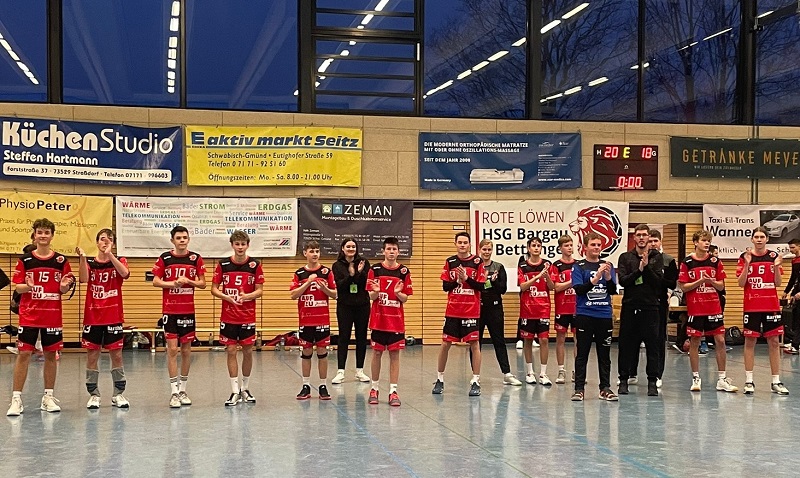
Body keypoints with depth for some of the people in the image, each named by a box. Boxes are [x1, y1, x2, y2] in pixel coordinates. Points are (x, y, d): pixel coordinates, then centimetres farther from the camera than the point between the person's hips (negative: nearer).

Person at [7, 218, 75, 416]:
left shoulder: (61, 261, 4)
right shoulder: (25, 260, 1)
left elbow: (63, 290, 7)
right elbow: (17, 287, 1)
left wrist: (64, 286, -15)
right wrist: (28, 286, -20)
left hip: (53, 316, 1)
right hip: (29, 316, -1)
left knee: (51, 355, 6)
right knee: (23, 354, -4)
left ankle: (48, 397, 17)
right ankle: (16, 398, 0)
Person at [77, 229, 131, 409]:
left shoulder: (119, 261, 3)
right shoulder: (89, 263, 5)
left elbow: (125, 273, -20)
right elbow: (83, 279, -16)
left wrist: (109, 255, -27)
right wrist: (82, 258, -28)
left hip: (114, 317, 0)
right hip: (92, 317, 0)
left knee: (116, 355, 4)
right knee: (92, 355, 3)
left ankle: (118, 394, 14)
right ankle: (93, 395, 12)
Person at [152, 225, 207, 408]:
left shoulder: (196, 258, 2)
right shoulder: (164, 258, 0)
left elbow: (202, 283, 3)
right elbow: (155, 281, -1)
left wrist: (188, 281, -14)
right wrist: (173, 283, -15)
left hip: (188, 310, 2)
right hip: (169, 310, -2)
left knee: (186, 350, 8)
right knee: (172, 349, -5)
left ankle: (183, 390, 19)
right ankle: (174, 392, -1)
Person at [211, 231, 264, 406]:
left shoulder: (255, 265, -2)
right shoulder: (223, 265, -1)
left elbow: (260, 290, 0)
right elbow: (214, 289, 2)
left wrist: (247, 296, -20)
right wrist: (227, 297, -17)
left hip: (248, 317, 0)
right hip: (228, 317, 0)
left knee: (248, 352, 5)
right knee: (231, 351, 0)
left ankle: (245, 389, 21)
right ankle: (235, 391, 7)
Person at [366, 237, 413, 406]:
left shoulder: (404, 271, 0)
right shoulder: (374, 270, -1)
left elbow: (405, 299, 2)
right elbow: (371, 297, -1)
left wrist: (398, 293, -19)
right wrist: (376, 291, -22)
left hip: (397, 320, 0)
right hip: (378, 319, 0)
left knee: (395, 354, 1)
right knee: (377, 353, 6)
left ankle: (393, 391, 6)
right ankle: (375, 388, 19)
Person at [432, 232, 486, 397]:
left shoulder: (477, 261, -1)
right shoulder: (450, 262, 5)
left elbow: (481, 286, -5)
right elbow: (445, 286, 2)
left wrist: (467, 278, -17)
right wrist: (457, 280, -14)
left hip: (472, 311, -2)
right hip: (452, 311, 2)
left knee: (474, 344, -3)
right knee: (445, 344, 6)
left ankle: (476, 381, 5)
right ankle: (439, 380, 19)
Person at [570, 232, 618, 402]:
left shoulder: (607, 265, 8)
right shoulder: (579, 266, -1)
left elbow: (613, 290, 2)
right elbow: (579, 289, -11)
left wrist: (608, 277, -17)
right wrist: (596, 278, -22)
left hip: (604, 316, 3)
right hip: (584, 315, -3)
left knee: (604, 354, 7)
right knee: (582, 353, 1)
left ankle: (605, 388, 14)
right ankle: (579, 388, 5)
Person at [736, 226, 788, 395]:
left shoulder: (773, 256, 4)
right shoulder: (745, 257, -1)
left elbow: (778, 283, 3)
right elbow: (741, 283, -5)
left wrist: (776, 267, -13)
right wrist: (747, 264, -16)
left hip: (771, 306, 2)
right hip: (751, 307, -2)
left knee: (774, 342, 3)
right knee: (750, 342, 1)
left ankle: (776, 382, 8)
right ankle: (749, 381, 7)